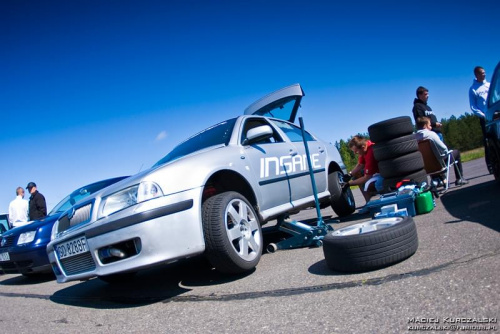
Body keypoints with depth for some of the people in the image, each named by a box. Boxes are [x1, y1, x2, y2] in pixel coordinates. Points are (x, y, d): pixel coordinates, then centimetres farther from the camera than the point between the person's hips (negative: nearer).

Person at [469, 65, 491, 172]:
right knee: (488, 142, -4)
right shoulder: (473, 89, 0)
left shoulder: (489, 85, 13)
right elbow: (473, 107, -4)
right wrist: (483, 115, -15)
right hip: (485, 118, -4)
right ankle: (491, 166, 0)